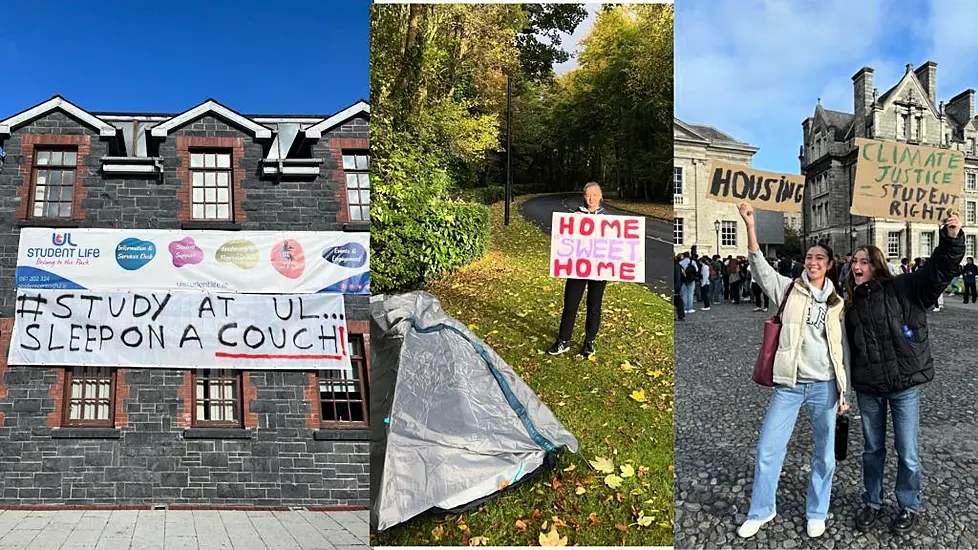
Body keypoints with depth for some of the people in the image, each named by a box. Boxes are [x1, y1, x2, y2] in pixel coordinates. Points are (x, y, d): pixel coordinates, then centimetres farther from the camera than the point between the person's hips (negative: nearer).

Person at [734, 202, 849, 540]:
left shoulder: (837, 303, 8)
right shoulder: (789, 289, 3)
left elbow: (843, 350, 11)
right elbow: (760, 266, -13)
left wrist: (844, 391, 9)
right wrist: (750, 226, -26)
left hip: (825, 386, 1)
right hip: (789, 385, -1)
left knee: (824, 454, 9)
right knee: (767, 450, 0)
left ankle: (817, 513, 28)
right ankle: (761, 511, 18)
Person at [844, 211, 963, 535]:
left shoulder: (903, 289, -6)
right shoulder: (851, 302, 5)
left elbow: (941, 269, -18)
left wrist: (952, 238, -37)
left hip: (904, 384, -3)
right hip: (867, 387, 3)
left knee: (907, 452, 7)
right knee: (872, 449, 16)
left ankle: (909, 507, 28)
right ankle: (872, 503, 32)